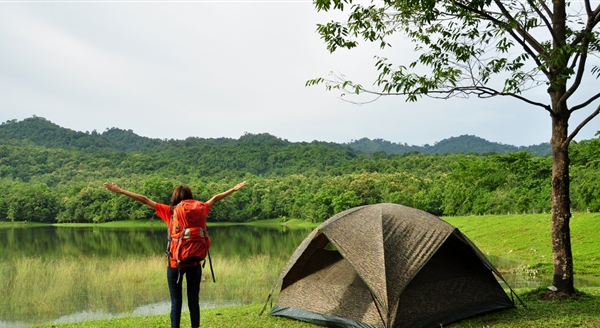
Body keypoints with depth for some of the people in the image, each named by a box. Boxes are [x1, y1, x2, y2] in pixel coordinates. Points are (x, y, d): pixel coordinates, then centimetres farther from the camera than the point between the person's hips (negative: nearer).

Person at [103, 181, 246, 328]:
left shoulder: (169, 211, -6)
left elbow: (144, 199, -3)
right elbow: (215, 198, 12)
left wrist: (120, 191, 1)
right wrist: (233, 189, 24)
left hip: (175, 263, -2)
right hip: (194, 263, 2)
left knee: (176, 302, 4)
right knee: (194, 301, 9)